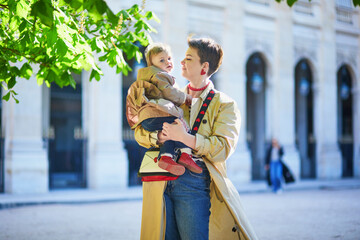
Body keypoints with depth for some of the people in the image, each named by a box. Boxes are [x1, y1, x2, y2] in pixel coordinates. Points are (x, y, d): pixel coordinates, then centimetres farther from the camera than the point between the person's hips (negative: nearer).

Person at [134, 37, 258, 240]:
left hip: (194, 180, -4)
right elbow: (140, 132, 14)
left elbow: (223, 149, -9)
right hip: (161, 183, 5)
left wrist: (185, 137, -20)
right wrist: (159, 136, -9)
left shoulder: (224, 104, 4)